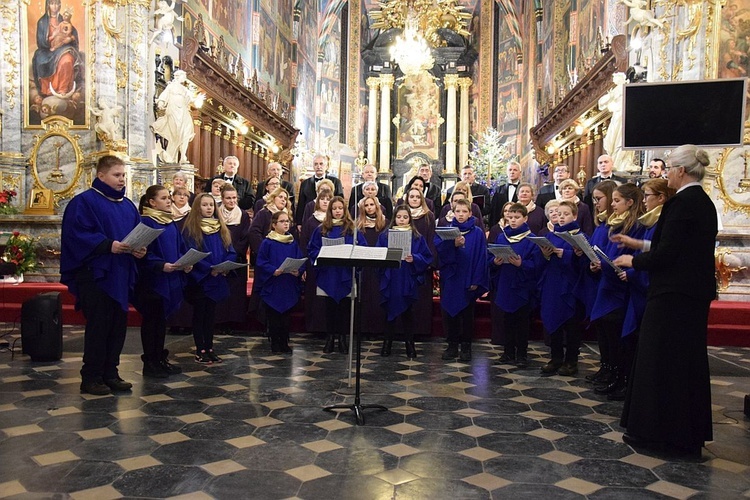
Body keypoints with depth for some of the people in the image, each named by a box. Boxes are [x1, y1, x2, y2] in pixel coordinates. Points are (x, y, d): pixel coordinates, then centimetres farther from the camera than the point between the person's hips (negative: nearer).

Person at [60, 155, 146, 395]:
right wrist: (108, 245, -25)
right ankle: (91, 378, 9)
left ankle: (110, 374, 20)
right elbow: (77, 234, -16)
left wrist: (140, 249, -5)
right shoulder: (84, 202, -6)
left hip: (121, 276, 7)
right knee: (98, 326, -3)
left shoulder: (127, 205, 16)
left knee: (118, 326, 10)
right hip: (96, 274, -7)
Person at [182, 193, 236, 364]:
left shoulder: (221, 229, 10)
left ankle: (209, 348, 18)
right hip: (199, 279, -4)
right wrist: (209, 269, -22)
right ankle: (200, 351, 9)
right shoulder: (191, 229, -5)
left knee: (210, 313, 11)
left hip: (217, 279, 5)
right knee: (199, 314, 3)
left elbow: (231, 252, 6)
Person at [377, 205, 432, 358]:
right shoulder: (384, 236, 5)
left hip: (409, 282, 0)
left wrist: (414, 259, -17)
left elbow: (427, 258, -1)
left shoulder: (418, 238, 4)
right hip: (390, 281, 1)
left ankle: (410, 344, 19)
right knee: (390, 310, 7)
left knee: (408, 313, 7)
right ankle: (387, 342, 20)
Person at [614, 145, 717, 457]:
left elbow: (665, 254, -21)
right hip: (697, 293, 10)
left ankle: (654, 431, 10)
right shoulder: (705, 203, 12)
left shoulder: (681, 204, -17)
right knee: (690, 360, 16)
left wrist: (633, 261, -4)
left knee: (660, 360, 0)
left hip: (672, 294, -10)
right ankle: (689, 433, 29)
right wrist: (641, 250, 18)